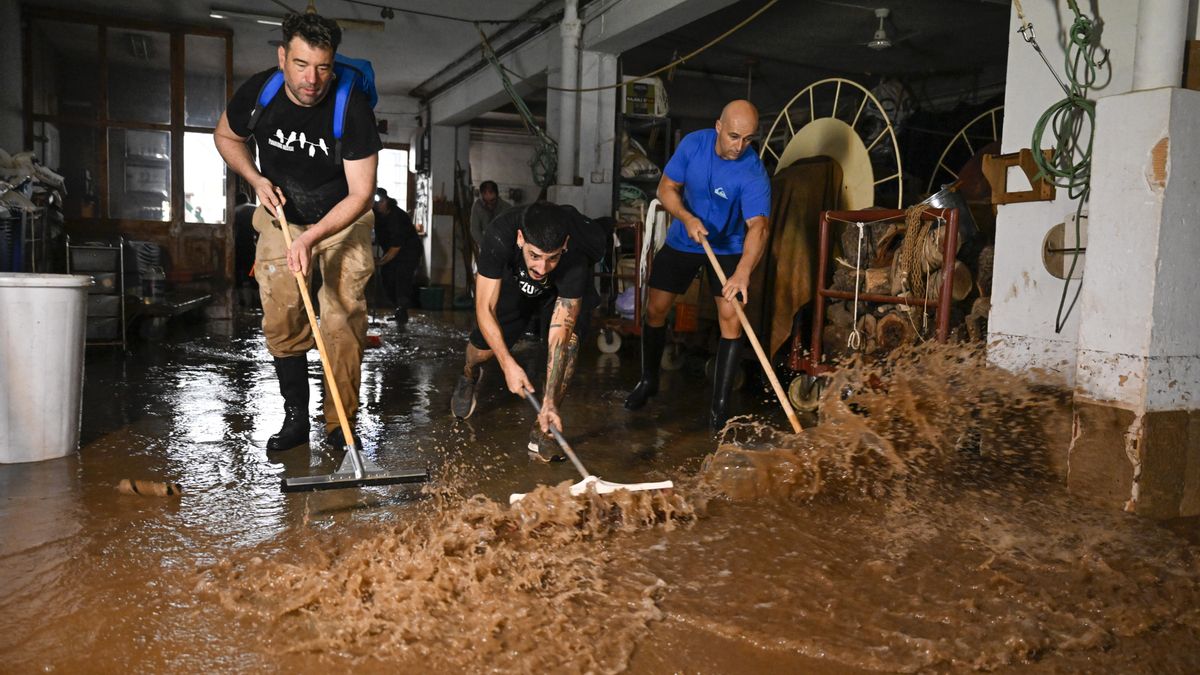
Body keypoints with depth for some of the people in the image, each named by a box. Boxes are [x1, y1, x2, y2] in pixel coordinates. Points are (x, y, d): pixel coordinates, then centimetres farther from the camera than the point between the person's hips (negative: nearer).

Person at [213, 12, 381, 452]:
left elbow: (361, 194, -25)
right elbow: (225, 137, 6)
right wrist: (256, 180, -12)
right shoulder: (257, 93, -17)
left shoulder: (353, 109, -26)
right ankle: (295, 418, 12)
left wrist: (311, 238, -36)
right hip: (281, 215, 3)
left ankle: (340, 427, -1)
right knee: (281, 321, -1)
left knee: (344, 322, -10)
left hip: (343, 219, -3)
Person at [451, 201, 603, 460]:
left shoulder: (575, 257, -43)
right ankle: (470, 374, 35)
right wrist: (508, 364, -42)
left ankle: (543, 426, -12)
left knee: (569, 338, -28)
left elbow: (560, 334, -41)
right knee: (484, 347, -6)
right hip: (513, 282, 1)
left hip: (565, 287, -1)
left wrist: (549, 402, -44)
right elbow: (485, 308, -33)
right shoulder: (499, 236, -41)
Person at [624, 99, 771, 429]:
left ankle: (720, 403, -4)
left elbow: (758, 226, -40)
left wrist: (742, 273, -56)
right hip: (682, 240, 3)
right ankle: (649, 380, 27)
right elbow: (666, 188, -9)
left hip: (728, 247, -3)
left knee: (731, 317, -14)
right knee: (655, 309, 4)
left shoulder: (753, 174, -28)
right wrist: (687, 218, -29)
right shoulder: (693, 143, -17)